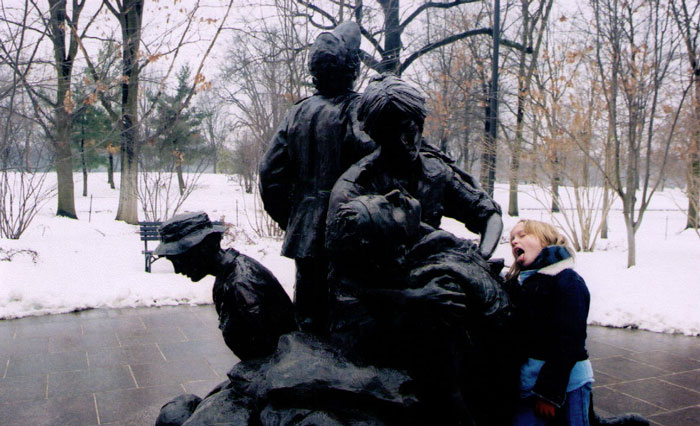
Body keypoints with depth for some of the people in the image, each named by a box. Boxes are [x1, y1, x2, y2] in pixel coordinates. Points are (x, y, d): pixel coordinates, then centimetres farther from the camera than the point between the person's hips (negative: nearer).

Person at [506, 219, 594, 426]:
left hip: (565, 381, -5)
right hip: (528, 385, 6)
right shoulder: (517, 282, 11)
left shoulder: (568, 281, -7)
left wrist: (549, 393, -16)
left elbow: (568, 341, -14)